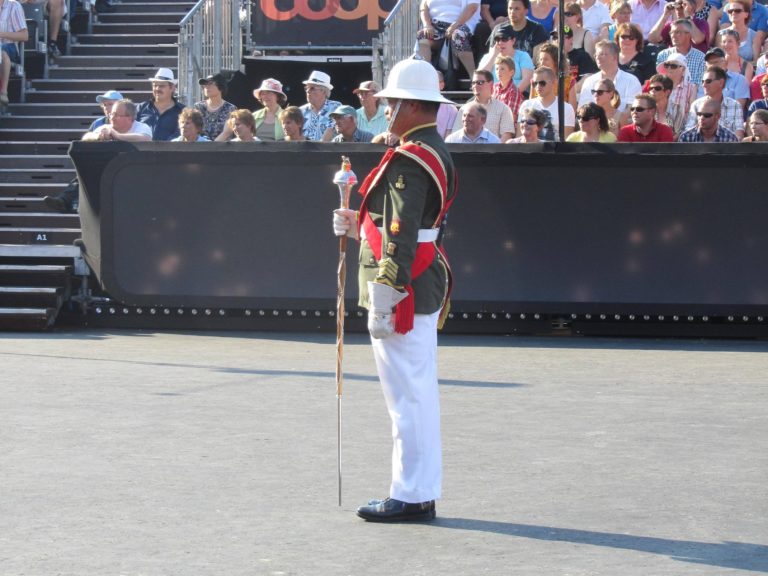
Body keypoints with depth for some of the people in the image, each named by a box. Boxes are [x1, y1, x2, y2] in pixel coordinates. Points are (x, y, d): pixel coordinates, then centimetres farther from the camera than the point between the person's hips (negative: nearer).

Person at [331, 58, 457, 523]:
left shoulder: (408, 160, -18)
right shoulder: (438, 153, 15)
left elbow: (402, 238, -22)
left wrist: (383, 304, -21)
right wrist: (362, 227, 13)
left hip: (406, 290, -11)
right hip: (428, 283, 11)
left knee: (408, 397, -5)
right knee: (421, 393, 14)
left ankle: (411, 496, -1)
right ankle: (423, 492, 20)